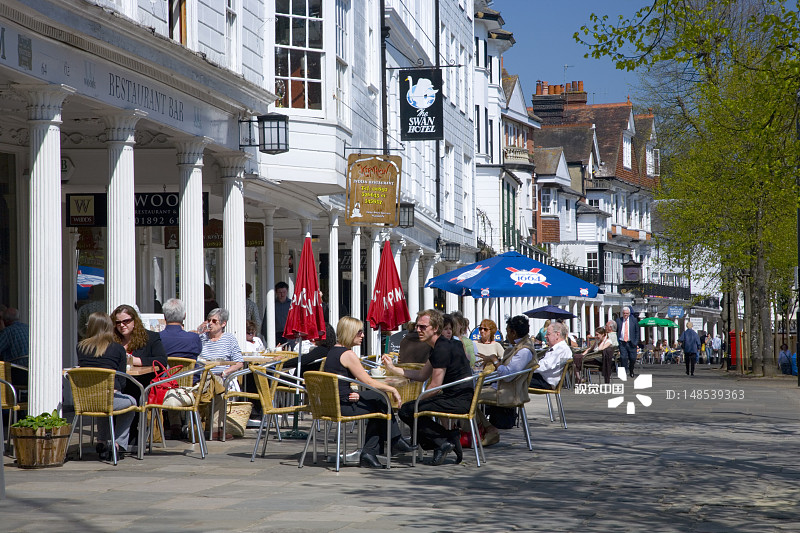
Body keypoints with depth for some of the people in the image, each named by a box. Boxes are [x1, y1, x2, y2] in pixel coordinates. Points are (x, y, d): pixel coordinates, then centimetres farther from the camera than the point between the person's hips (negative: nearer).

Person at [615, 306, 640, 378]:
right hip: (622, 343, 0)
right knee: (623, 358, -10)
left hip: (631, 343, 0)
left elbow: (637, 331, 7)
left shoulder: (634, 320, 4)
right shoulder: (618, 320, 5)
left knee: (632, 358, 5)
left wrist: (636, 342, -2)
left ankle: (631, 371, 31)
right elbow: (615, 331, 10)